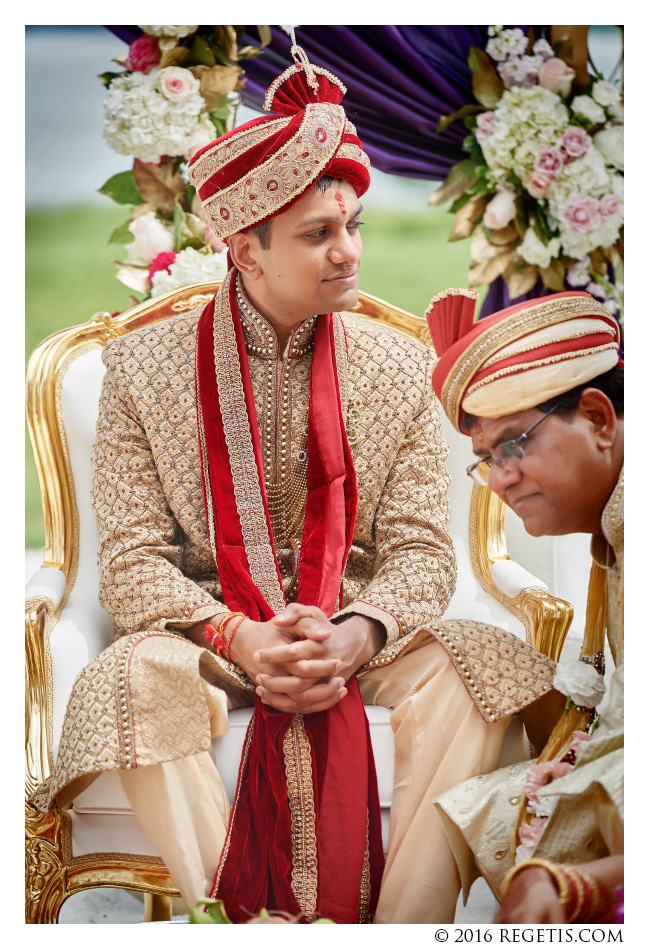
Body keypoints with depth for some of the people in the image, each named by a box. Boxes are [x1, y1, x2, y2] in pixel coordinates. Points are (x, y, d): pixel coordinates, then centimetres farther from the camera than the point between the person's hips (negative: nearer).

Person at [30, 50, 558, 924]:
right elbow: (131, 558, -6)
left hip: (356, 631, 2)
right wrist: (238, 638, -23)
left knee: (481, 663, -27)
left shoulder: (399, 369, 4)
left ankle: (405, 922, -28)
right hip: (204, 633, -1)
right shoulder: (142, 370, -1)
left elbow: (420, 550, 0)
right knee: (132, 680, -34)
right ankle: (234, 917, -31)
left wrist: (355, 634, -22)